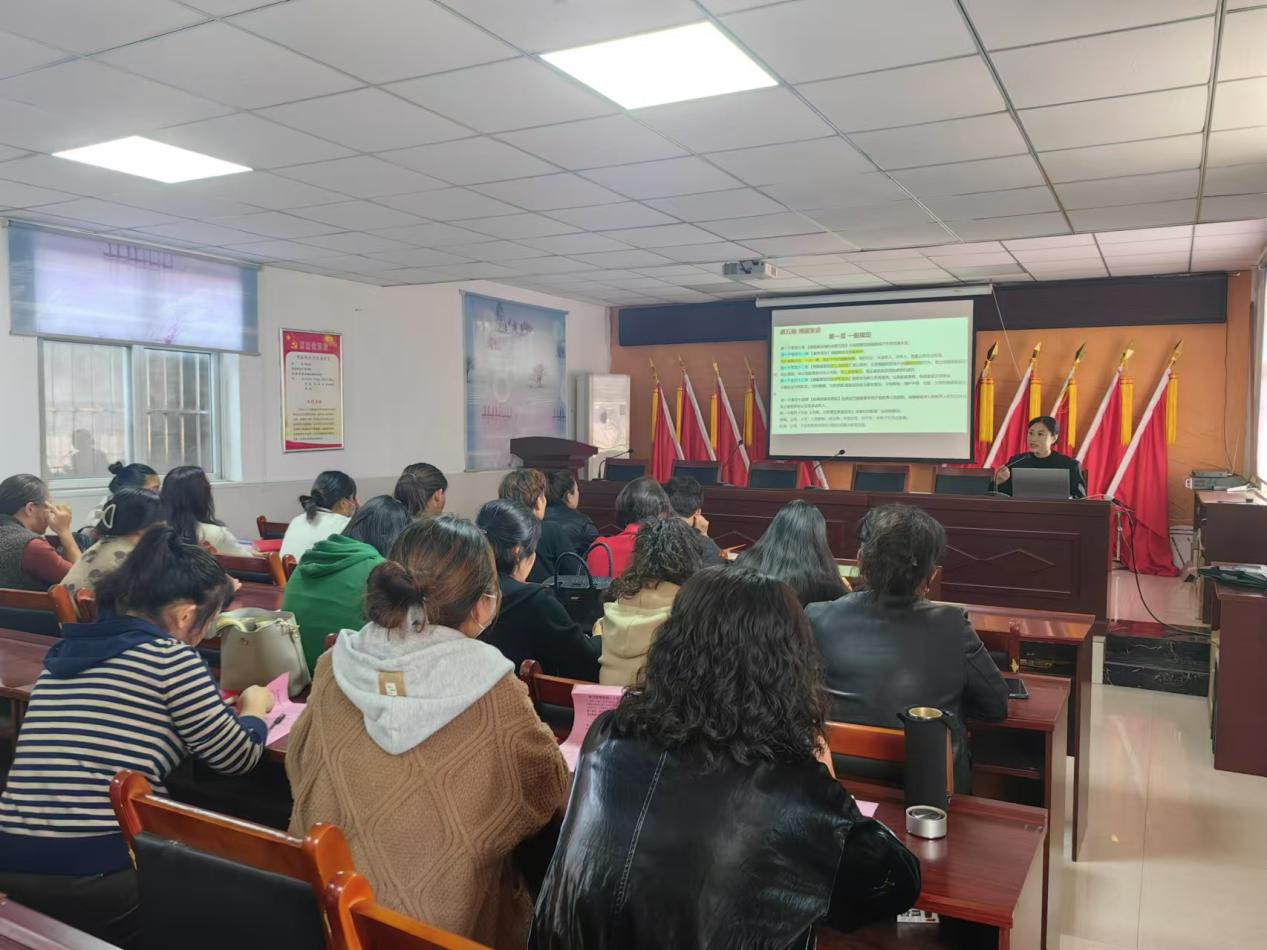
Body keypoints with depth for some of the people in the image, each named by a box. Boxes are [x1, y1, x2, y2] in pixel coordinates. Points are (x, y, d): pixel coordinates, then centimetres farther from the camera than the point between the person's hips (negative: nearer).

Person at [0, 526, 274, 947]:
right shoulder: (169, 657, -8)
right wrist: (254, 706, 20)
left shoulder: (64, 650, 14)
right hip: (106, 875, -7)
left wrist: (210, 703, 29)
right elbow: (238, 757, 0)